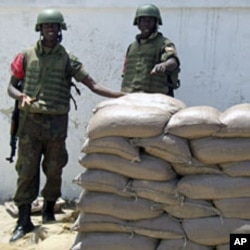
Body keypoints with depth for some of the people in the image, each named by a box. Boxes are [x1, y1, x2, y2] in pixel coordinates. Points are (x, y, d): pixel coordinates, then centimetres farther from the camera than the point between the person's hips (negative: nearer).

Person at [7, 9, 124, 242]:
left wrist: (121, 95, -15)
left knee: (54, 170, 7)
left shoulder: (67, 59, 2)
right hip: (30, 120, 0)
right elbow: (11, 86, 7)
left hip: (57, 122, 0)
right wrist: (21, 96, -16)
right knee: (26, 170, 1)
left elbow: (93, 85, -3)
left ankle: (49, 210, 29)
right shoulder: (27, 55, 5)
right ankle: (24, 220, 8)